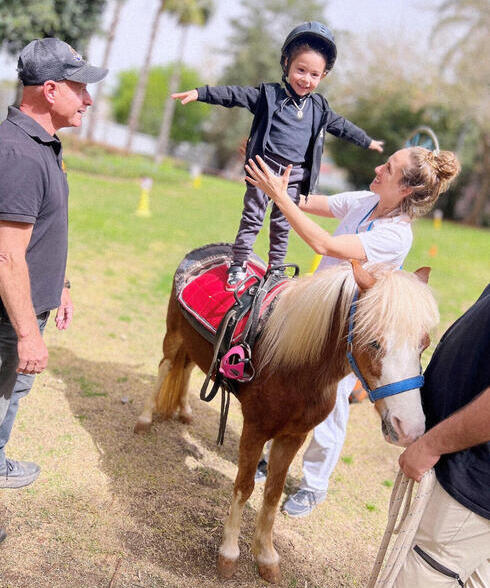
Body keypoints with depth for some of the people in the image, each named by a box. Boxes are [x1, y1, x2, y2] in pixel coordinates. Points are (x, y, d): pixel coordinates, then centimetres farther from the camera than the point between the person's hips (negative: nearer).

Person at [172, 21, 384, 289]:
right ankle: (238, 265, 7)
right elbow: (235, 95, -9)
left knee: (282, 224, 10)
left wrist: (367, 141, 36)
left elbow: (342, 126, 26)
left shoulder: (319, 108, 11)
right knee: (252, 218, 0)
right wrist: (200, 93, -19)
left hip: (294, 176, 3)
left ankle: (275, 268, 21)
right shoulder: (268, 95, -1)